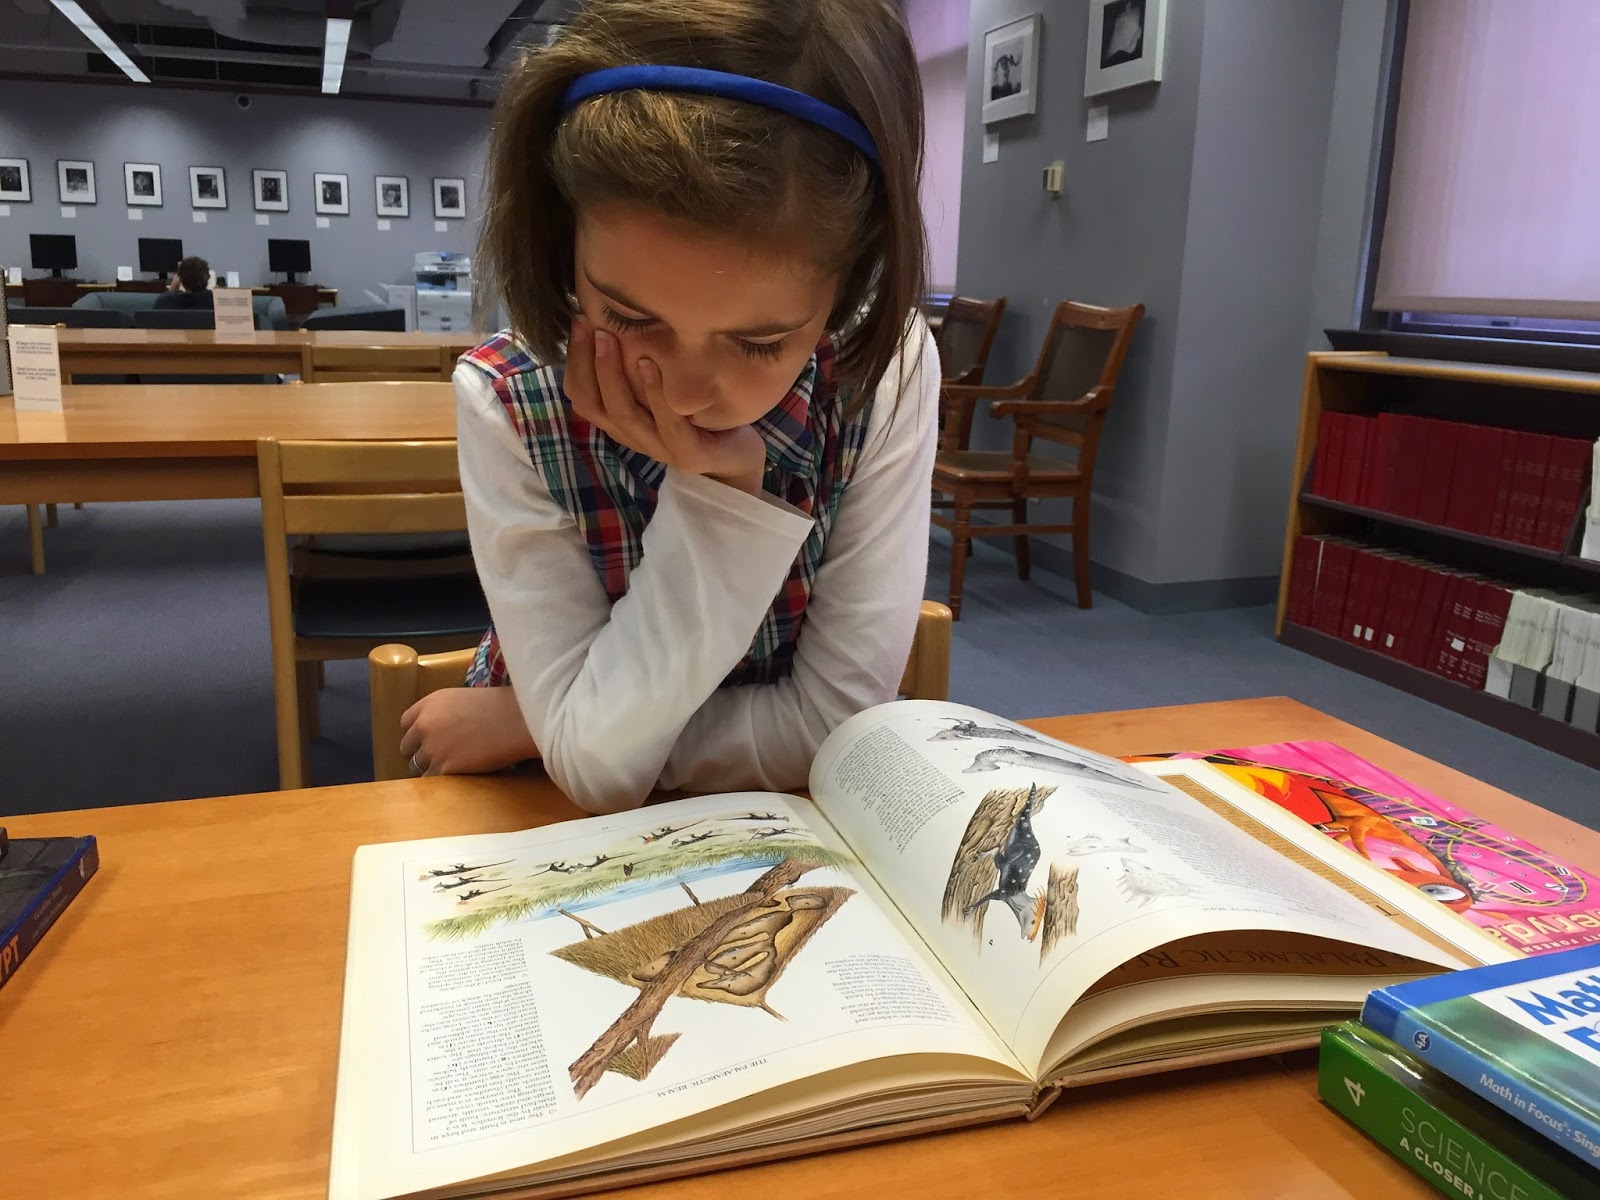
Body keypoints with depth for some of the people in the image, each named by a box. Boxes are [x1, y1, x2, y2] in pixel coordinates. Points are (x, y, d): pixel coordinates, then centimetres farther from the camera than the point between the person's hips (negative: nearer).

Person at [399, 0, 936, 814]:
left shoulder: (887, 374, -18)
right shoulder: (505, 399, -18)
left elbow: (835, 726, -17)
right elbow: (596, 769, -21)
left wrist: (522, 722, -15)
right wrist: (718, 493, -28)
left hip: (786, 822, 0)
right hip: (557, 829, 0)